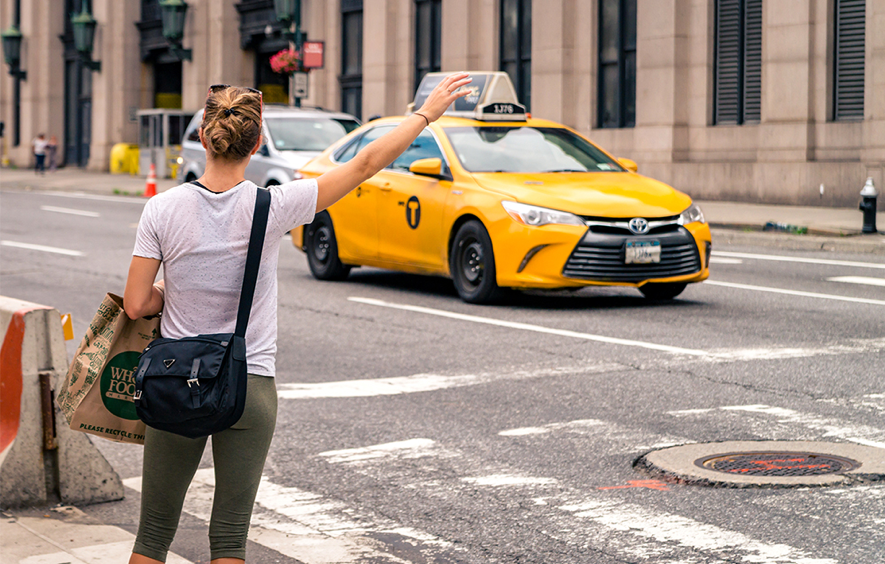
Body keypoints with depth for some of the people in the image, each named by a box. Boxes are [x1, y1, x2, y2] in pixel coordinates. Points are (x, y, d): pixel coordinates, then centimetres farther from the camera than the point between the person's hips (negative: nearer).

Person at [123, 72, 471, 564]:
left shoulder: (162, 209, -10)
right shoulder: (271, 208, -13)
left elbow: (136, 305, -7)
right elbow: (366, 163, -6)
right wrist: (428, 112, 5)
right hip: (250, 389, -1)